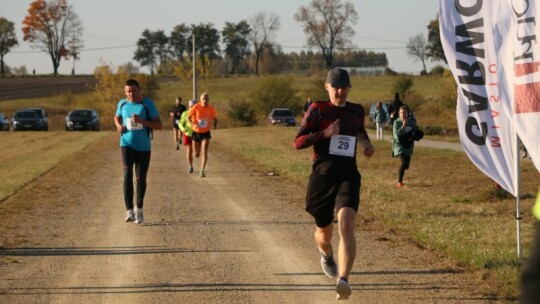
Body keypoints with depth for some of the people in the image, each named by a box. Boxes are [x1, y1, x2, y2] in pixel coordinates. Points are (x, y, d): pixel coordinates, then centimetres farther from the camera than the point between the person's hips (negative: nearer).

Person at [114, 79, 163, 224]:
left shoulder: (148, 104, -8)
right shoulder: (122, 103, 2)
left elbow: (159, 125, -10)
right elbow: (117, 117, 23)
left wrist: (142, 121, -25)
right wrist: (118, 125, 0)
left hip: (143, 147, -1)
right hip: (127, 144, 1)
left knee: (141, 178, 7)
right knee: (127, 174, -16)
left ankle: (139, 209, 28)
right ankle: (130, 211, -21)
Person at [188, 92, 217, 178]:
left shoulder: (211, 109, -8)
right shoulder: (195, 107, -15)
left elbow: (215, 119, 8)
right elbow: (188, 118, -11)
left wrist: (215, 124, -16)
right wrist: (193, 124, -32)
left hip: (206, 133, 0)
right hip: (196, 132, 0)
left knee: (204, 152, -17)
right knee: (197, 154, 11)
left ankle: (202, 171, -15)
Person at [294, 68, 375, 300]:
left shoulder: (357, 111, 9)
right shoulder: (317, 110, -3)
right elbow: (298, 142, -8)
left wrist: (366, 143, 10)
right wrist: (325, 133, -21)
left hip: (348, 177, 1)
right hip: (322, 177, -1)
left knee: (346, 227, -23)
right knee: (324, 232, 15)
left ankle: (343, 280, -32)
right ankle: (326, 254, 54)